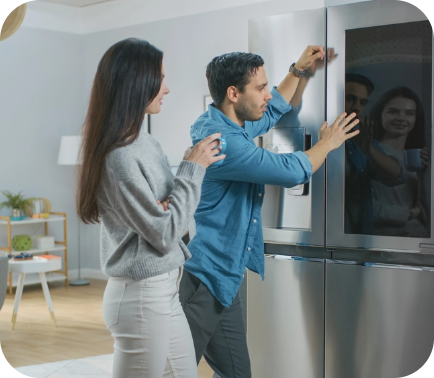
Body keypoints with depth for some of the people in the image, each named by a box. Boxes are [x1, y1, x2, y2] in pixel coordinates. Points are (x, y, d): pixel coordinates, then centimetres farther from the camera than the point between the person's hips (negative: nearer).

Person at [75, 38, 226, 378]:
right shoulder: (120, 157, -21)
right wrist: (193, 169, -11)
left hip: (166, 291, 9)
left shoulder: (147, 143, 7)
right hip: (142, 297, -9)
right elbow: (165, 235, -19)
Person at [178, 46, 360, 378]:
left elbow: (273, 111, 34)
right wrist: (327, 143, 0)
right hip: (201, 280, -10)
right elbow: (293, 172, -18)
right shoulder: (219, 139, -21)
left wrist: (298, 69, 29)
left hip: (225, 282, 10)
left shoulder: (235, 125, 11)